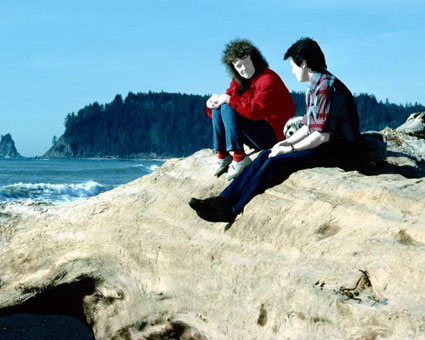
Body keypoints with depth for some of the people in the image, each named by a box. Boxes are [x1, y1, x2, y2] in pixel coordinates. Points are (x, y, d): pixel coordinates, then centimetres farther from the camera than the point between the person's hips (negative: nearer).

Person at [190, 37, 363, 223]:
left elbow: (322, 135, -22)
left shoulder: (326, 87, -17)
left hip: (341, 151, -10)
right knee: (265, 157, 0)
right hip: (325, 145, 10)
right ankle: (224, 200, -7)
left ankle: (231, 211, -18)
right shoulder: (314, 87, 17)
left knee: (276, 163, -22)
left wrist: (291, 149, -13)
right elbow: (308, 126, 21)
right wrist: (286, 143, 6)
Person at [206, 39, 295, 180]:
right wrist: (215, 101, -15)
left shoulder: (268, 79, -20)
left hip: (274, 135, -9)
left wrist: (229, 100, -26)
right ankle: (223, 156, -5)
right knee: (218, 109, 2)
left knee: (229, 108, -23)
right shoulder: (239, 80, 7)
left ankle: (239, 158, -27)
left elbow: (257, 110, -33)